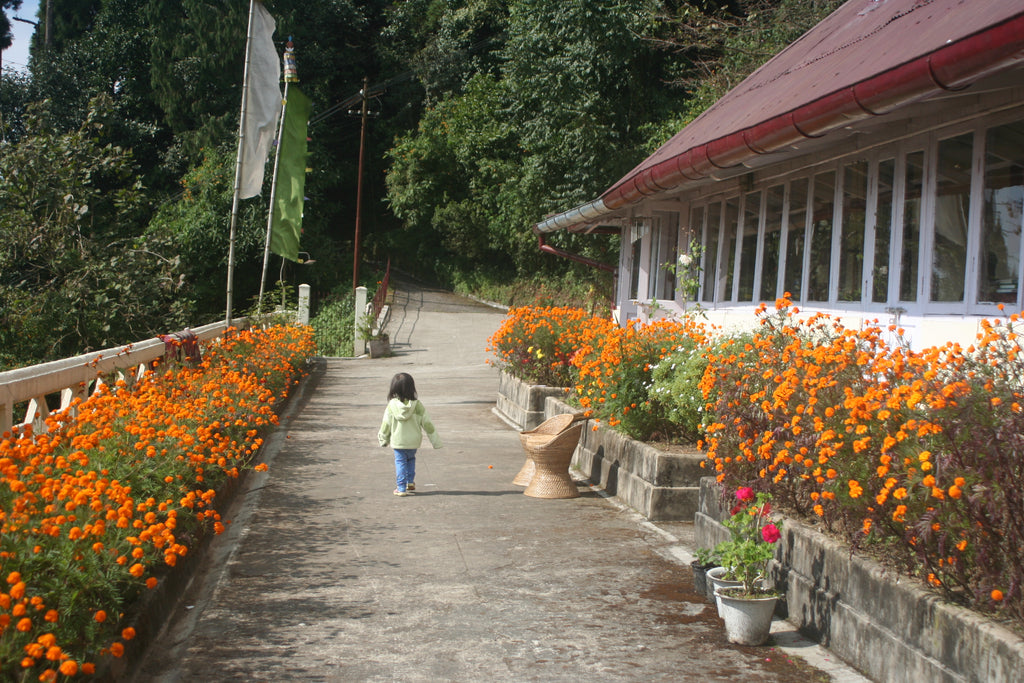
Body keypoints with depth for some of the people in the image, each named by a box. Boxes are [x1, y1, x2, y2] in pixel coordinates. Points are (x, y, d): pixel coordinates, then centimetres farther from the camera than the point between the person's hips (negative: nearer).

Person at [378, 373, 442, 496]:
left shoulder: (392, 405, -12)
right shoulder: (417, 405, -12)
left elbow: (386, 424, -4)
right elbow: (426, 423, -6)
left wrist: (383, 438, 13)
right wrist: (435, 440, 2)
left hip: (398, 441, -1)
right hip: (413, 441, 1)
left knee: (400, 462, 8)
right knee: (411, 459, 25)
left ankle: (401, 488, 6)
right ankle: (410, 482, 23)